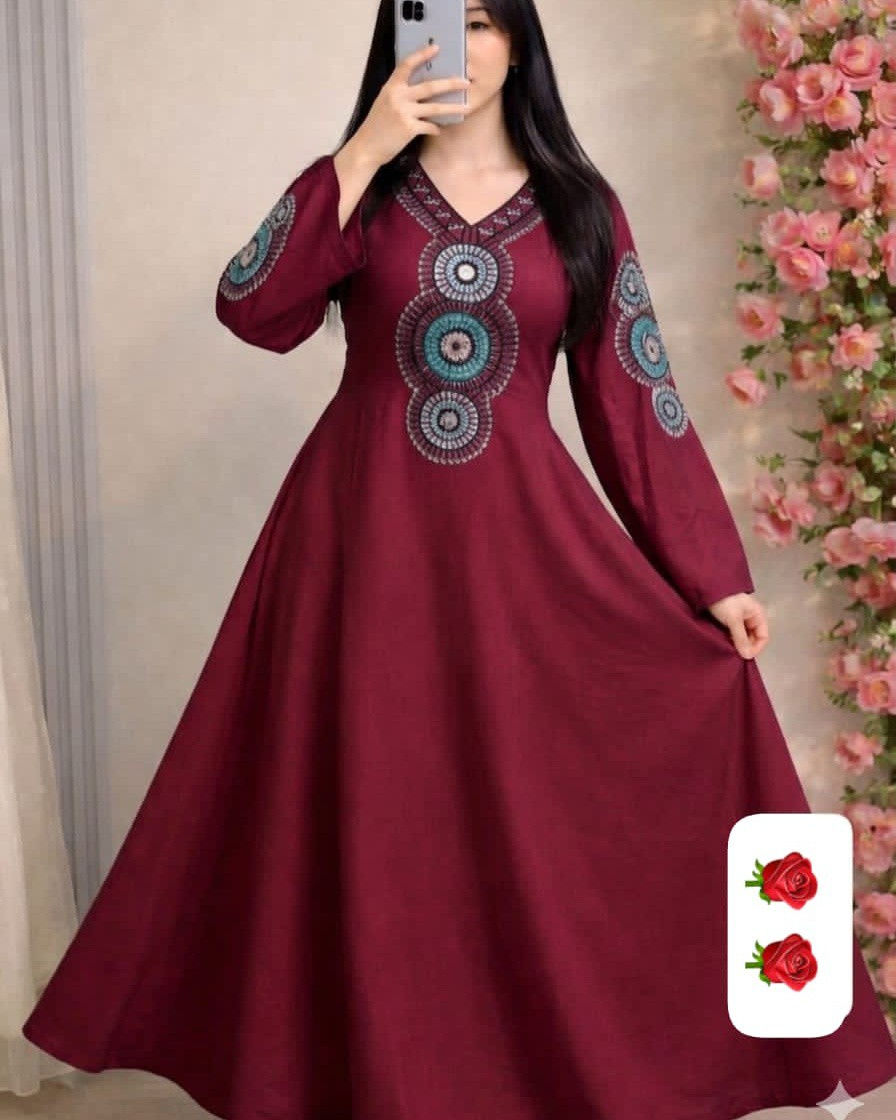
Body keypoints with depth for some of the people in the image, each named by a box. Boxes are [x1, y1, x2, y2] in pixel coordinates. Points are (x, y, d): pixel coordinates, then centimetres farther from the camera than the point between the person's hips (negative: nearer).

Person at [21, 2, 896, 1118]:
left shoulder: (579, 206, 6)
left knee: (540, 813, 3)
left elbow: (635, 399, 3)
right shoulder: (356, 189, 6)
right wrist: (365, 154, -17)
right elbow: (256, 313, -12)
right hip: (362, 535, 1)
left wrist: (713, 574, -2)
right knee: (369, 814, 6)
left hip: (521, 538, 0)